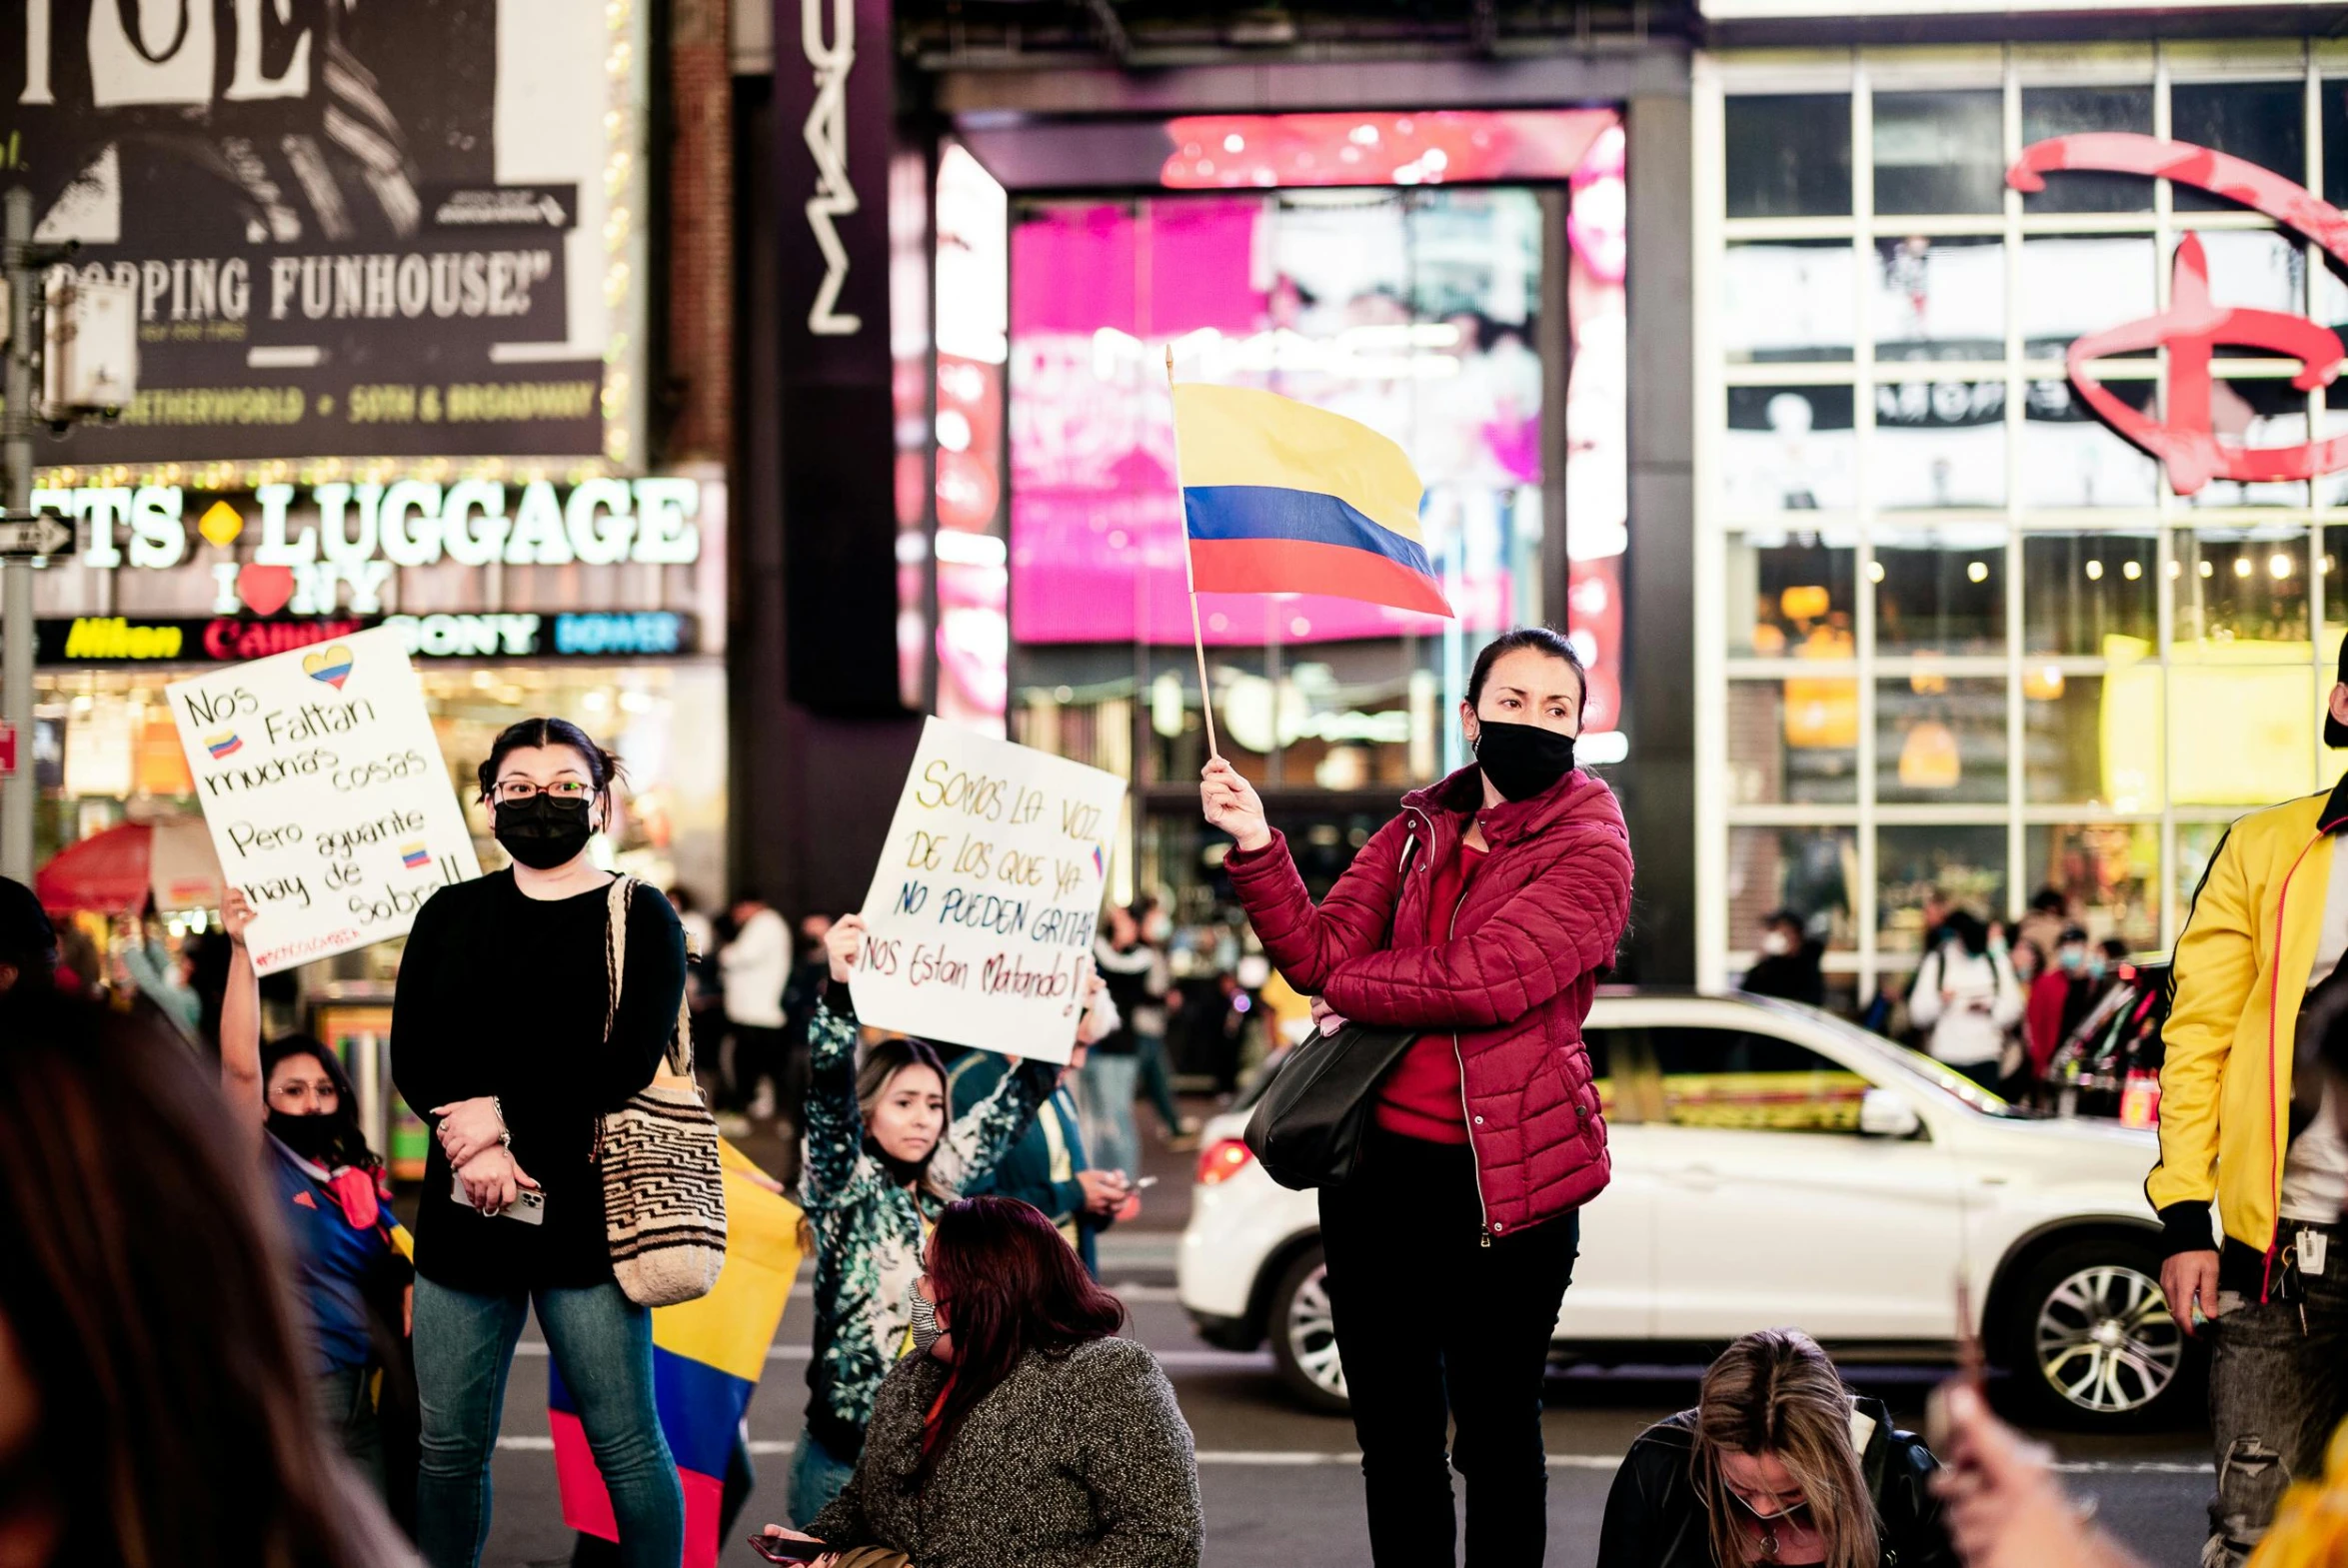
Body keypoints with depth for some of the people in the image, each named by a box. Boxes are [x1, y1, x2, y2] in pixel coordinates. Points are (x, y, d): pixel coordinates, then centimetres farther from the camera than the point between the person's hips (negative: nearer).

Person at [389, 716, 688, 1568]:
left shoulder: (639, 918, 3)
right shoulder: (450, 914, 13)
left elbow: (627, 1061, -9)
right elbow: (413, 1056, 3)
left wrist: (504, 1117, -13)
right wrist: (475, 1144, -14)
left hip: (583, 1211, -3)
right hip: (462, 1211, 3)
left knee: (626, 1445, -1)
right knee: (448, 1447, 6)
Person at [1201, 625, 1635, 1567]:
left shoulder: (1590, 852, -6)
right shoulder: (1417, 832, 11)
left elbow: (1483, 978, -20)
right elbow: (1319, 953, 0)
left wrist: (1350, 991, -6)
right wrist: (1255, 845, -12)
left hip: (1502, 1181, -5)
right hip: (1378, 1162, 5)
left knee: (1496, 1437, 4)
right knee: (1393, 1434, 14)